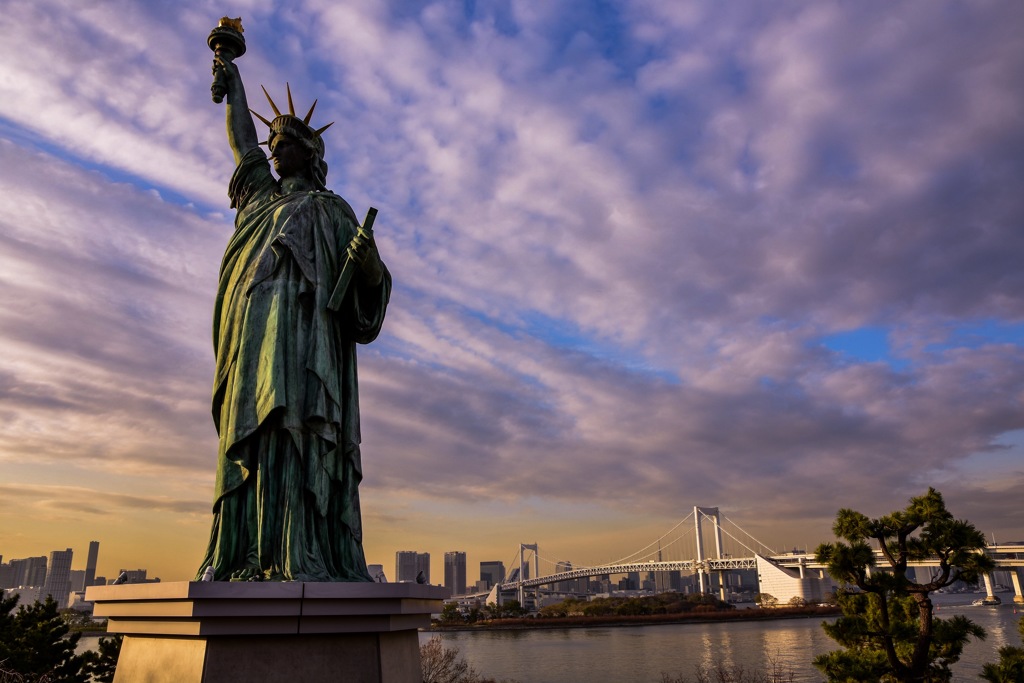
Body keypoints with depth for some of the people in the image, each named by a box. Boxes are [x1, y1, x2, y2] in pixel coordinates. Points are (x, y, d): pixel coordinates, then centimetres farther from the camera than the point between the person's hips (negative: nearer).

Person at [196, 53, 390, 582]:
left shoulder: (331, 208, 16)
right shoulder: (265, 195, 33)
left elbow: (370, 284, 5)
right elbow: (241, 139, 47)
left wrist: (368, 261, -18)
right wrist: (233, 82, 54)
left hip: (302, 326, -6)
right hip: (252, 331, 6)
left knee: (290, 423, -22)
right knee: (250, 436, -7)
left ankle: (299, 559, -29)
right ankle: (247, 559, -11)